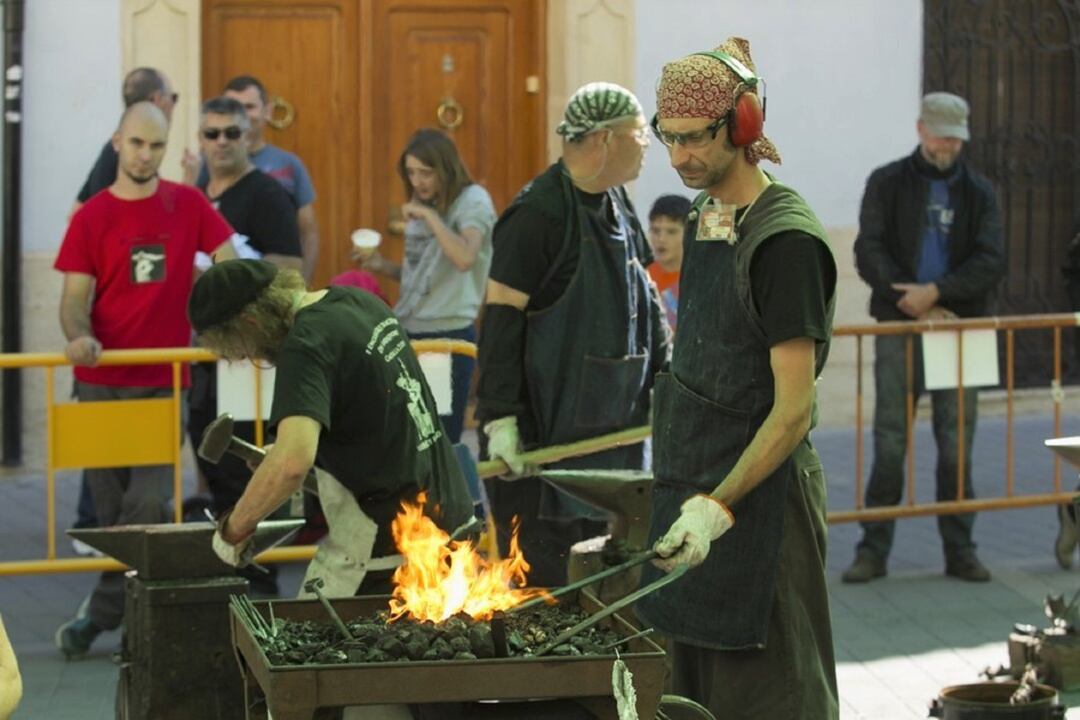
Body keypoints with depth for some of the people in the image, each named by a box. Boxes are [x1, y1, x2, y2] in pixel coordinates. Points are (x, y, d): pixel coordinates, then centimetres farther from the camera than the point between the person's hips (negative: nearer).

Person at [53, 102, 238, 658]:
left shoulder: (188, 205, 3)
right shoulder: (91, 218, 2)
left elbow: (231, 268, 5)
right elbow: (75, 297, -1)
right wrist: (79, 336, -22)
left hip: (165, 382, -1)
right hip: (101, 382, 1)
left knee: (148, 503, -11)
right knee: (111, 507, 5)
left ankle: (100, 613, -4)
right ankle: (137, 619, 18)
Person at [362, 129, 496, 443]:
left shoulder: (472, 199, -9)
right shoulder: (420, 205, 14)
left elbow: (465, 259, -26)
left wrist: (430, 215, -22)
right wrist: (383, 266, 3)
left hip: (449, 336, -7)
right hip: (407, 333, 7)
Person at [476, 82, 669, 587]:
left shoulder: (616, 205, 11)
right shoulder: (537, 213, -16)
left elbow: (643, 297, 22)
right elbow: (502, 320, -17)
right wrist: (499, 417, -20)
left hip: (612, 424, 9)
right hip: (548, 427, -9)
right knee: (542, 579, -6)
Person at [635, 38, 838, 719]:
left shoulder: (785, 238, -16)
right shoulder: (704, 222, 12)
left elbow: (794, 409, -20)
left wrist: (718, 506, -27)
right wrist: (684, 497, 17)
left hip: (760, 498, -9)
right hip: (695, 489, 9)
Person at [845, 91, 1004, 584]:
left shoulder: (978, 192, 9)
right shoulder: (887, 183, 6)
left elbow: (990, 262, -2)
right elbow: (869, 253, -2)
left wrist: (935, 292, -16)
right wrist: (914, 301, -13)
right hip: (898, 327, -1)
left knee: (958, 444, 2)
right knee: (889, 441, -3)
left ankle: (960, 550, 9)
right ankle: (874, 549, 3)